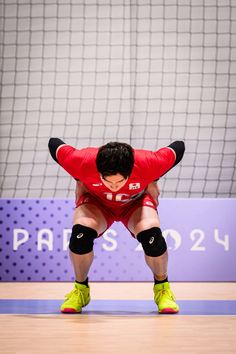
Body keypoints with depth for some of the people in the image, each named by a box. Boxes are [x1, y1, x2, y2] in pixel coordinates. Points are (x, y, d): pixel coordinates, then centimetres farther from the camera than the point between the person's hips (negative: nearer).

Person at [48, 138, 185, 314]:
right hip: (97, 201, 0)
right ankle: (81, 289, -4)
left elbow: (178, 148, -17)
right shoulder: (83, 162, -38)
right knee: (81, 231, -31)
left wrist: (152, 182, -14)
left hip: (136, 202, 0)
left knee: (151, 233, -31)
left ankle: (162, 287, -1)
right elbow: (54, 144, -17)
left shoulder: (148, 164, -38)